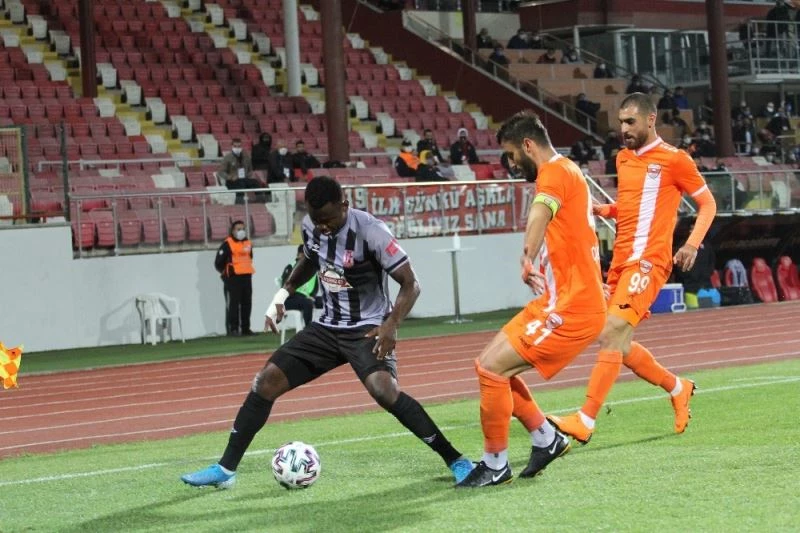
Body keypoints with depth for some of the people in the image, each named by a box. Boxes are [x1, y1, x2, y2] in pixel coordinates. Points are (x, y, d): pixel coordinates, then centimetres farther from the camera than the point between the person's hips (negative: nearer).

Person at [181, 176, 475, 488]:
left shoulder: (369, 231, -22)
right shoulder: (310, 226, -2)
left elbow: (410, 283, -18)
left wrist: (391, 324, -32)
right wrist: (283, 293, 9)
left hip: (368, 329, -6)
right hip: (328, 327, 6)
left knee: (384, 391, -32)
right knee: (266, 381, -3)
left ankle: (456, 461, -21)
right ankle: (225, 469, 7)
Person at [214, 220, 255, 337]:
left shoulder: (248, 243, 13)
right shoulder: (227, 244, -9)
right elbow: (218, 262, -8)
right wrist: (226, 272, 1)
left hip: (246, 277, 7)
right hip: (232, 279, -7)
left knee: (246, 304, 9)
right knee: (233, 304, -8)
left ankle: (245, 328, 17)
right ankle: (232, 329, -7)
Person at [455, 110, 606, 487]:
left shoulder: (555, 171, -15)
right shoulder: (565, 171, 17)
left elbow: (540, 213, -32)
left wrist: (527, 258, -43)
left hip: (571, 307, -10)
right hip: (559, 301, 10)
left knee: (491, 368, -12)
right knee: (492, 365, 12)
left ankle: (496, 465, 0)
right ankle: (547, 439, 22)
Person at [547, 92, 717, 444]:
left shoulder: (674, 160, -4)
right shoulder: (623, 158, 16)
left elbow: (707, 204, 2)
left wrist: (692, 244, -12)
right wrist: (601, 209, 7)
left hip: (648, 261, -8)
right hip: (621, 260, 8)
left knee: (612, 333, -19)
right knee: (617, 344, 8)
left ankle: (585, 420, -22)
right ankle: (677, 388, 30)